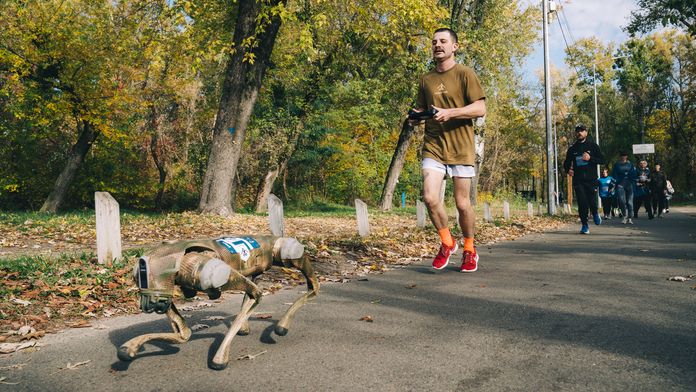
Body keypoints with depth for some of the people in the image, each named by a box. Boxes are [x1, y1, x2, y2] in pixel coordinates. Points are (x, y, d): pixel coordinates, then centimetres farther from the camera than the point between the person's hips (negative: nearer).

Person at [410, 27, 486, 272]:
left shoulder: (465, 74, -1)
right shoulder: (426, 79, 14)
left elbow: (480, 109, -7)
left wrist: (449, 113, -19)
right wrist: (416, 117, 2)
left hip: (461, 148, -3)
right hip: (433, 146, 3)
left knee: (462, 204, 2)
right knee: (430, 197, -13)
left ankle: (469, 251, 25)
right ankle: (447, 243, 11)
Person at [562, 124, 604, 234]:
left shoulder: (592, 146, 7)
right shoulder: (572, 148, 13)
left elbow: (602, 160, 4)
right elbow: (566, 163, 20)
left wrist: (590, 158, -13)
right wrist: (568, 170, -1)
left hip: (591, 179, -2)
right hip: (578, 180, 2)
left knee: (592, 202, -6)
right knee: (582, 203, -5)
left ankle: (595, 213, 29)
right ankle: (585, 225, 5)